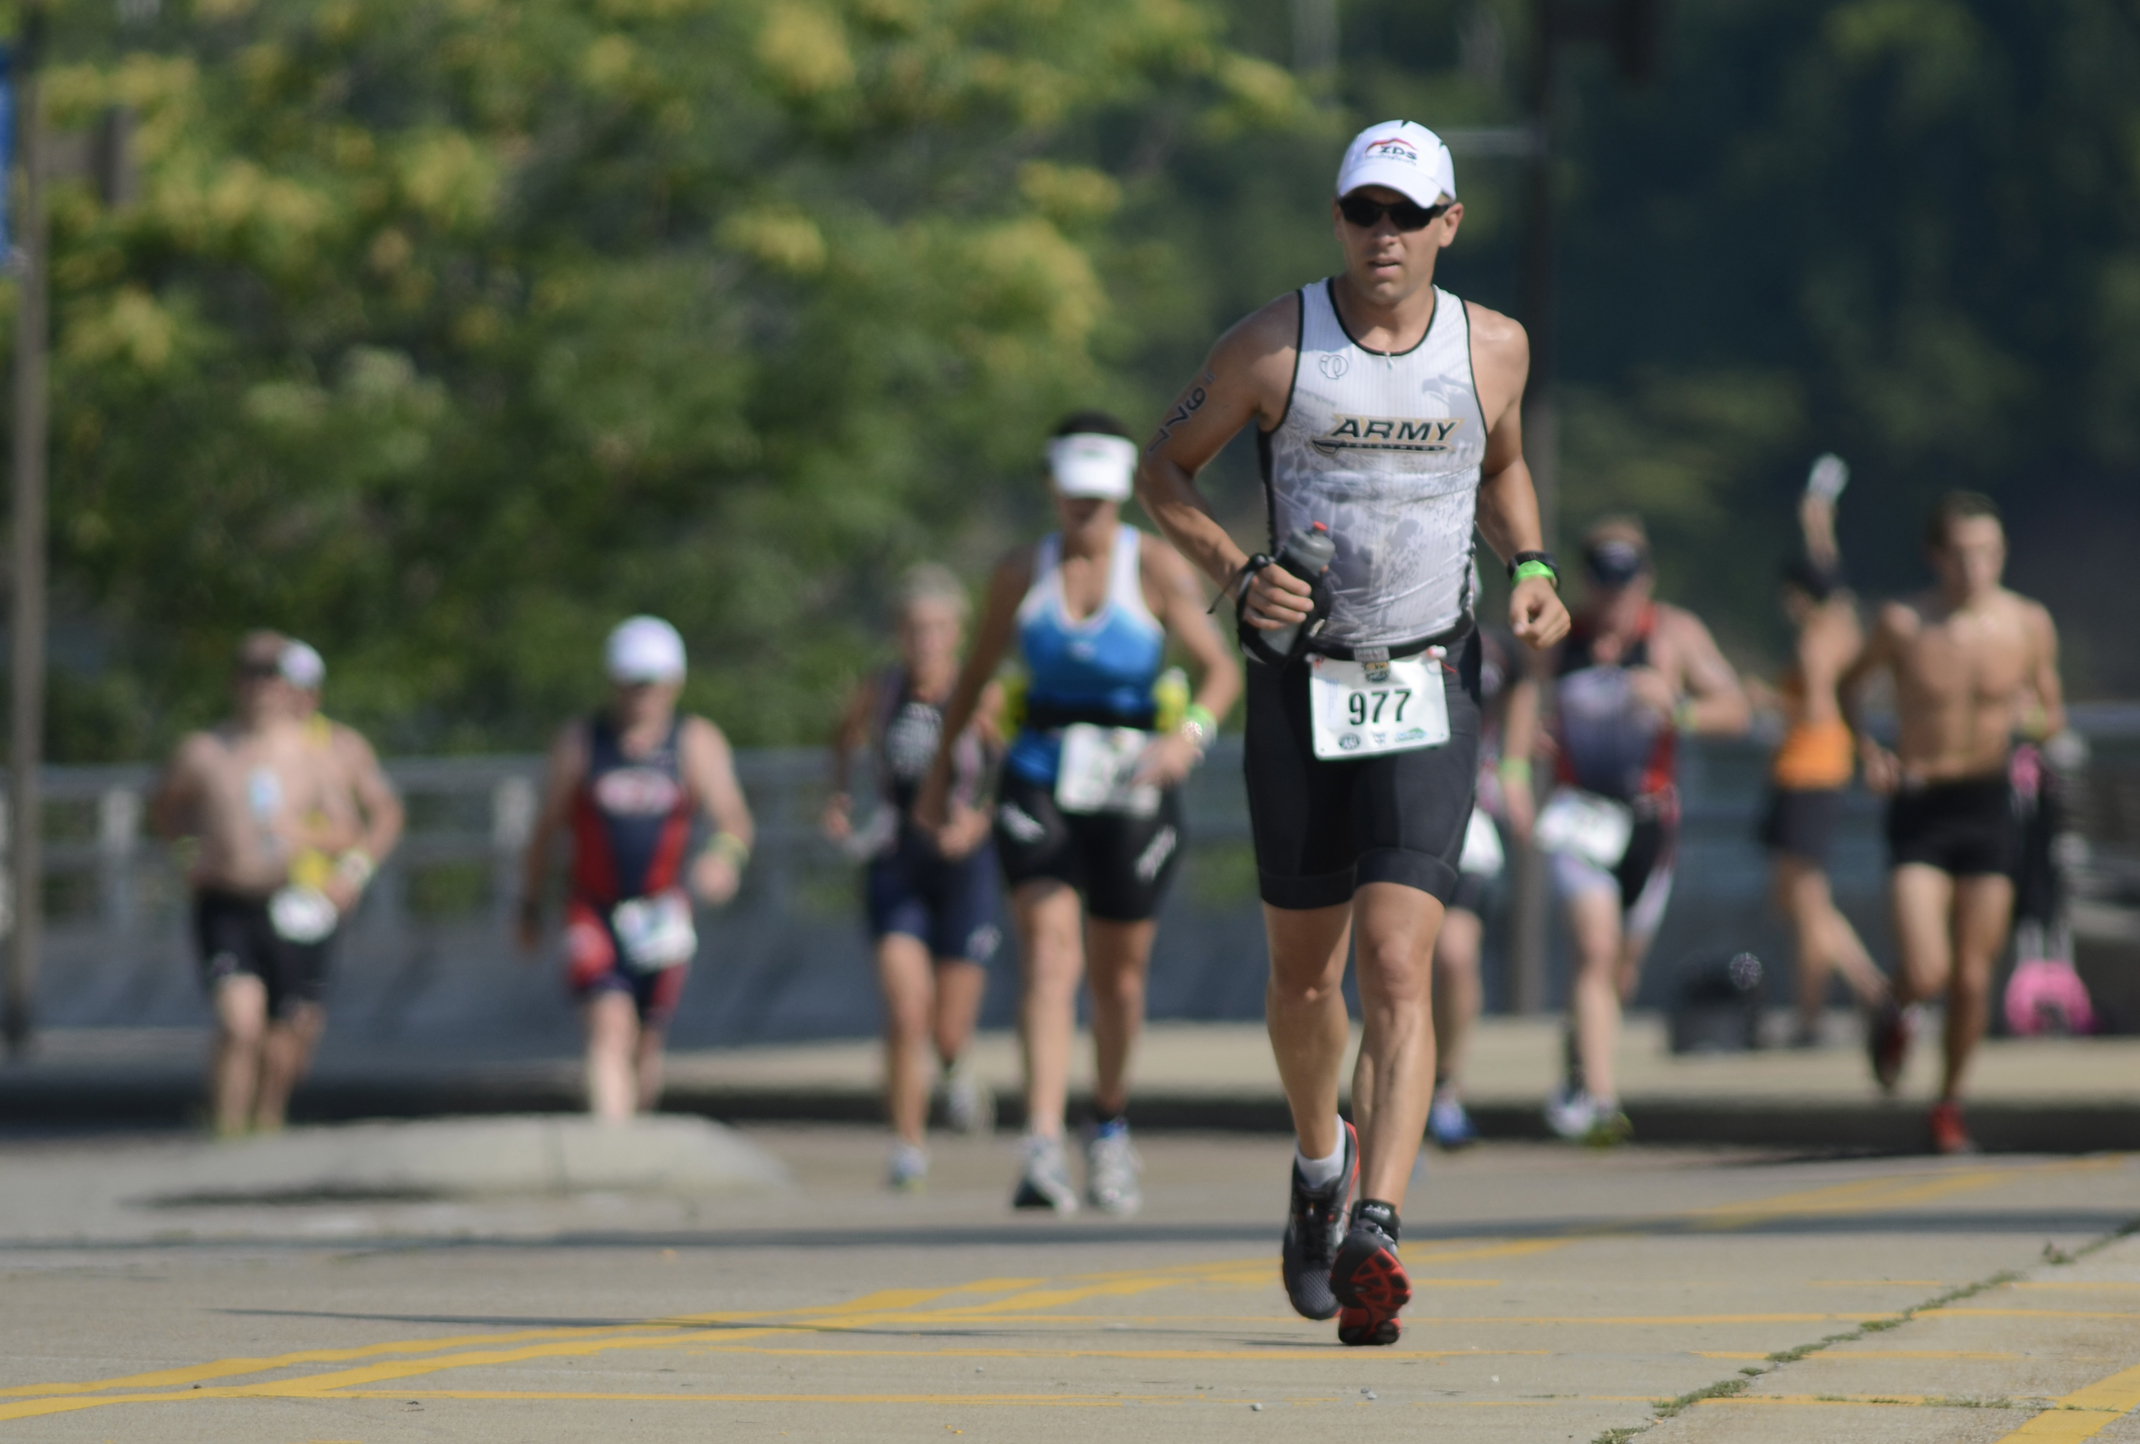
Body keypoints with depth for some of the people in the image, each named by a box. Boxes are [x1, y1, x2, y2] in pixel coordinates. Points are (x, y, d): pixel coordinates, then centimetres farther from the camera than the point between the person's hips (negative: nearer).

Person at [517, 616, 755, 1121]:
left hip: (662, 920, 2)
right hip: (594, 914, -2)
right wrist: (530, 903, 15)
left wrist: (726, 853, -34)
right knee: (610, 1027, -20)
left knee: (645, 1044, 11)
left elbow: (734, 817, -11)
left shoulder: (697, 743, 0)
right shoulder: (579, 743, 0)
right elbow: (546, 828, 10)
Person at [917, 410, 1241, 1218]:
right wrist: (941, 775, 19)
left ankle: (1110, 1129, 37)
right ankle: (1043, 1151, -30)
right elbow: (975, 675, 16)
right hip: (1039, 782, 0)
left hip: (1133, 788, 0)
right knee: (1048, 952, -18)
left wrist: (1192, 733, -31)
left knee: (1119, 975, 11)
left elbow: (1221, 670, -12)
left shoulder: (1157, 568, -5)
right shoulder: (1021, 574, 3)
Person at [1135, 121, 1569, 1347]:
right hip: (1299, 687, 1)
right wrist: (1237, 575, -10)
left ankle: (1373, 1235, -24)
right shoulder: (1273, 347, -4)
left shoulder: (1493, 348, 1)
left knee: (1399, 966, -16)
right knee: (1304, 971, 12)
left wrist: (1531, 571, 3)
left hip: (1429, 697, -1)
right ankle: (1321, 1163, 42)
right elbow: (1166, 470, 6)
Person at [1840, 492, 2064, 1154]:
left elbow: (2053, 714, 11)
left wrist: (2035, 717, -13)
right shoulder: (1904, 623, -8)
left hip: (1988, 803, 2)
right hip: (1918, 808, -2)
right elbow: (1852, 680, 11)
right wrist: (1866, 747, -6)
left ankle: (1950, 1101, 27)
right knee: (1925, 972, -14)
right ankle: (1897, 1015, 23)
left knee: (1973, 976, 5)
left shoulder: (2029, 624, -3)